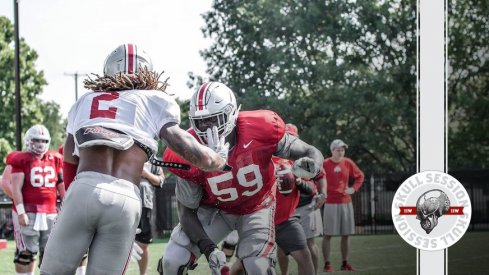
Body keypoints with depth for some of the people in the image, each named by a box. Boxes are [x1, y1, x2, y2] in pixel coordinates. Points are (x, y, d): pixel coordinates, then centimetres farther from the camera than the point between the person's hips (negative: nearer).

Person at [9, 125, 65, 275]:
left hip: (50, 213, 5)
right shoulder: (22, 160, -4)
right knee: (26, 252, -3)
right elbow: (16, 188, -8)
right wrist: (21, 212, -15)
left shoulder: (54, 160, 12)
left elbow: (61, 187, 17)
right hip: (28, 212, -5)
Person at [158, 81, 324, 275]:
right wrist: (208, 248, -30)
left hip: (256, 207, -1)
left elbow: (311, 153, -18)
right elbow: (187, 211, -15)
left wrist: (311, 166, -44)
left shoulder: (259, 130, -30)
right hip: (215, 209, 1)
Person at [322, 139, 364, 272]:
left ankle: (345, 263, 16)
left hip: (346, 202, 5)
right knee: (328, 234, -3)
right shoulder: (324, 164, -8)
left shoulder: (348, 163, 5)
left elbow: (360, 176, 18)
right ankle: (327, 264, 1)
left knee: (346, 234, 8)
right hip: (331, 203, -4)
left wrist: (354, 188, 7)